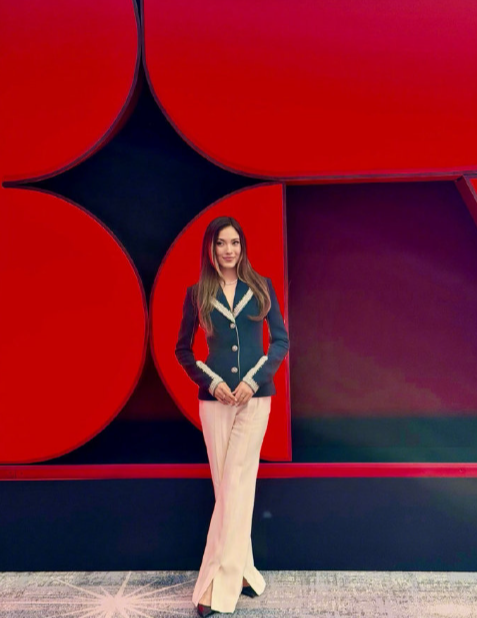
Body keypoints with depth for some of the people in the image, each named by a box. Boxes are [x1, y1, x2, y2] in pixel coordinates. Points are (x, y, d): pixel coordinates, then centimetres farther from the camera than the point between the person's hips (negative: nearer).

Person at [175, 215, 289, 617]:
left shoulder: (261, 287, 3)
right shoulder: (197, 293, 4)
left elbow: (281, 340, 4)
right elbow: (182, 349, 8)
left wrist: (253, 379, -9)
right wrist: (211, 381, -6)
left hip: (254, 398, -1)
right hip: (214, 400, 1)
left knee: (236, 485, -6)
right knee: (226, 488, 6)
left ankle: (218, 584, 1)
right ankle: (242, 572, 21)